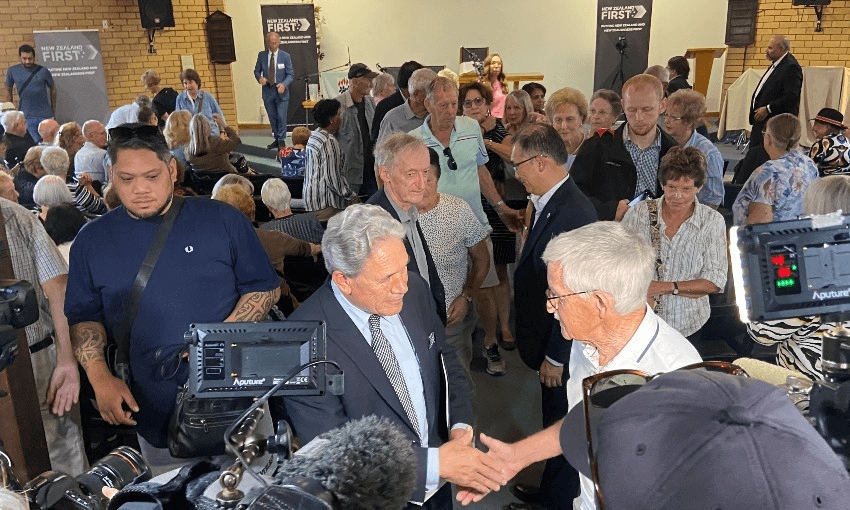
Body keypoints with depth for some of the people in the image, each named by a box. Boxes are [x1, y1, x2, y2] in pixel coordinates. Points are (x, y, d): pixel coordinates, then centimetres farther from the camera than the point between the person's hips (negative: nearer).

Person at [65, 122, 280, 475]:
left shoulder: (223, 220, -4)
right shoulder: (92, 241, 3)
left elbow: (266, 288, -2)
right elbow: (84, 316, 9)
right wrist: (99, 376, -7)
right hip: (153, 410, 2)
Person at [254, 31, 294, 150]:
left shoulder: (285, 56, -2)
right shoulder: (261, 55, 4)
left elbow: (290, 74, -2)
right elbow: (257, 71, 10)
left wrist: (284, 84, -20)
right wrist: (259, 78, -13)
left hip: (281, 91, -3)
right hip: (267, 91, 3)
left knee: (281, 117, -6)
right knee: (272, 117, 9)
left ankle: (281, 141, 5)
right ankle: (276, 139, 20)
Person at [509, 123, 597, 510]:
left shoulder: (573, 212, -29)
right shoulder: (548, 202, 1)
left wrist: (556, 357, -18)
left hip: (561, 347, -9)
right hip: (546, 337, 9)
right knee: (554, 418, 26)